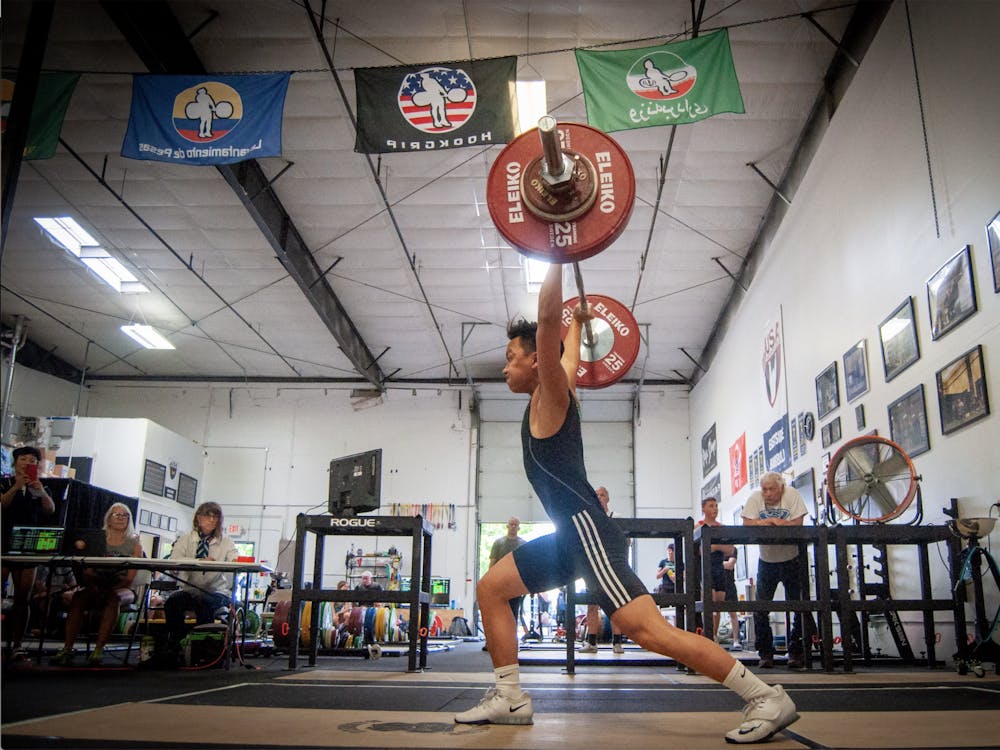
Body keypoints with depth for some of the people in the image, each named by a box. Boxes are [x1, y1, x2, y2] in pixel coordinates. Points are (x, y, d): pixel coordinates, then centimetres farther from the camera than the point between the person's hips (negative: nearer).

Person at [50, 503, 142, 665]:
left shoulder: (134, 544, 8)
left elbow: (130, 579, -2)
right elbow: (87, 573, 2)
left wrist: (108, 590, -16)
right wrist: (94, 588, -17)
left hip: (122, 588, -2)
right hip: (96, 587, 2)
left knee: (114, 598, -35)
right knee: (79, 596, -29)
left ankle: (98, 649, -40)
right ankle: (67, 649, -32)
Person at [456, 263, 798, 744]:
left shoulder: (552, 393, -5)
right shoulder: (547, 395, 18)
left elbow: (548, 321, -16)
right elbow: (570, 355, 38)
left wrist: (558, 259, -15)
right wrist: (579, 323, 52)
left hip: (588, 531, -10)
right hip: (571, 534, 10)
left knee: (647, 629, -18)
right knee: (490, 588, 14)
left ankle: (767, 698, -12)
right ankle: (509, 699, 15)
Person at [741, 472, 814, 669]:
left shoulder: (792, 495, -15)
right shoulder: (755, 498, -10)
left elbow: (797, 524, -24)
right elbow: (747, 523, -20)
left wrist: (764, 522, -26)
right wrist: (780, 523, -29)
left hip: (792, 559, -1)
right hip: (767, 560, 1)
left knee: (798, 607, 2)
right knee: (760, 608, -1)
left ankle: (796, 652, 16)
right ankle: (766, 653, 11)